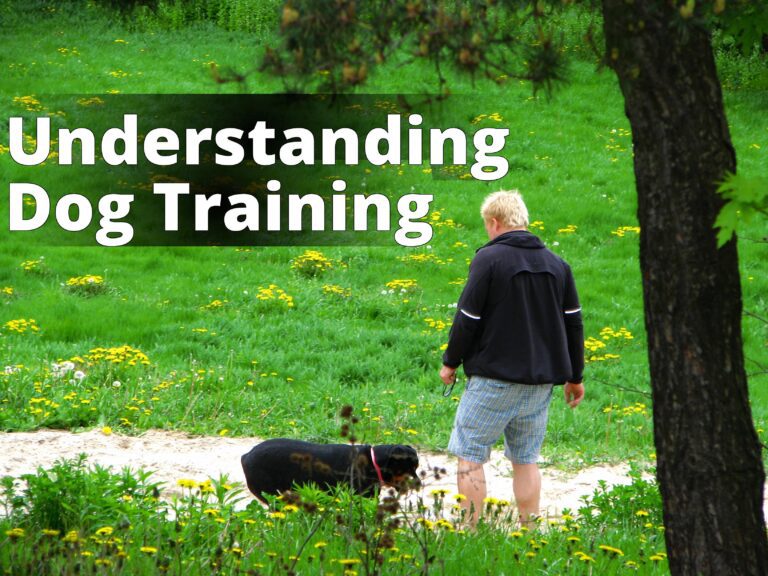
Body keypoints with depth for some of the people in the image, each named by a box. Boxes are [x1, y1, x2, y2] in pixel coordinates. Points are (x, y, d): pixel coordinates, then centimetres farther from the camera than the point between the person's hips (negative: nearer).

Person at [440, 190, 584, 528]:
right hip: (541, 381, 6)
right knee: (526, 459, 13)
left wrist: (450, 362, 4)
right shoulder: (557, 265, 9)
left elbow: (467, 319, -10)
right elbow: (574, 324, 13)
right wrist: (575, 377, 22)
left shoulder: (489, 259, -10)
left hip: (494, 379, -6)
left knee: (470, 456, 1)